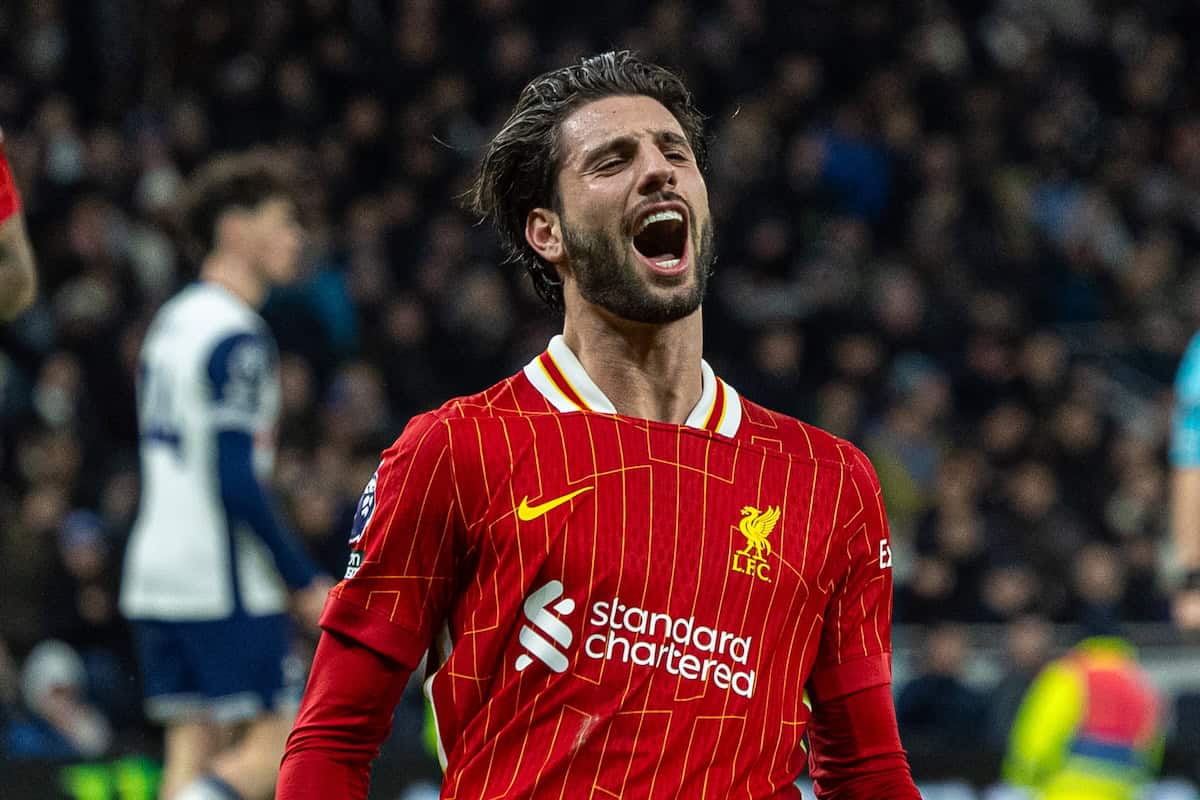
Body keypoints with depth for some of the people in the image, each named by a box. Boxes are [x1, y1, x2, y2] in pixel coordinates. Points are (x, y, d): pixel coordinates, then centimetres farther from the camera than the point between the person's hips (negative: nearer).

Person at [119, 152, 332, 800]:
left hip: (156, 571, 9)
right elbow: (238, 483, -19)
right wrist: (306, 582, -14)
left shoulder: (173, 320, 15)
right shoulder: (237, 339, -14)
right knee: (277, 745, -4)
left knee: (192, 746, 7)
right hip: (223, 582, -9)